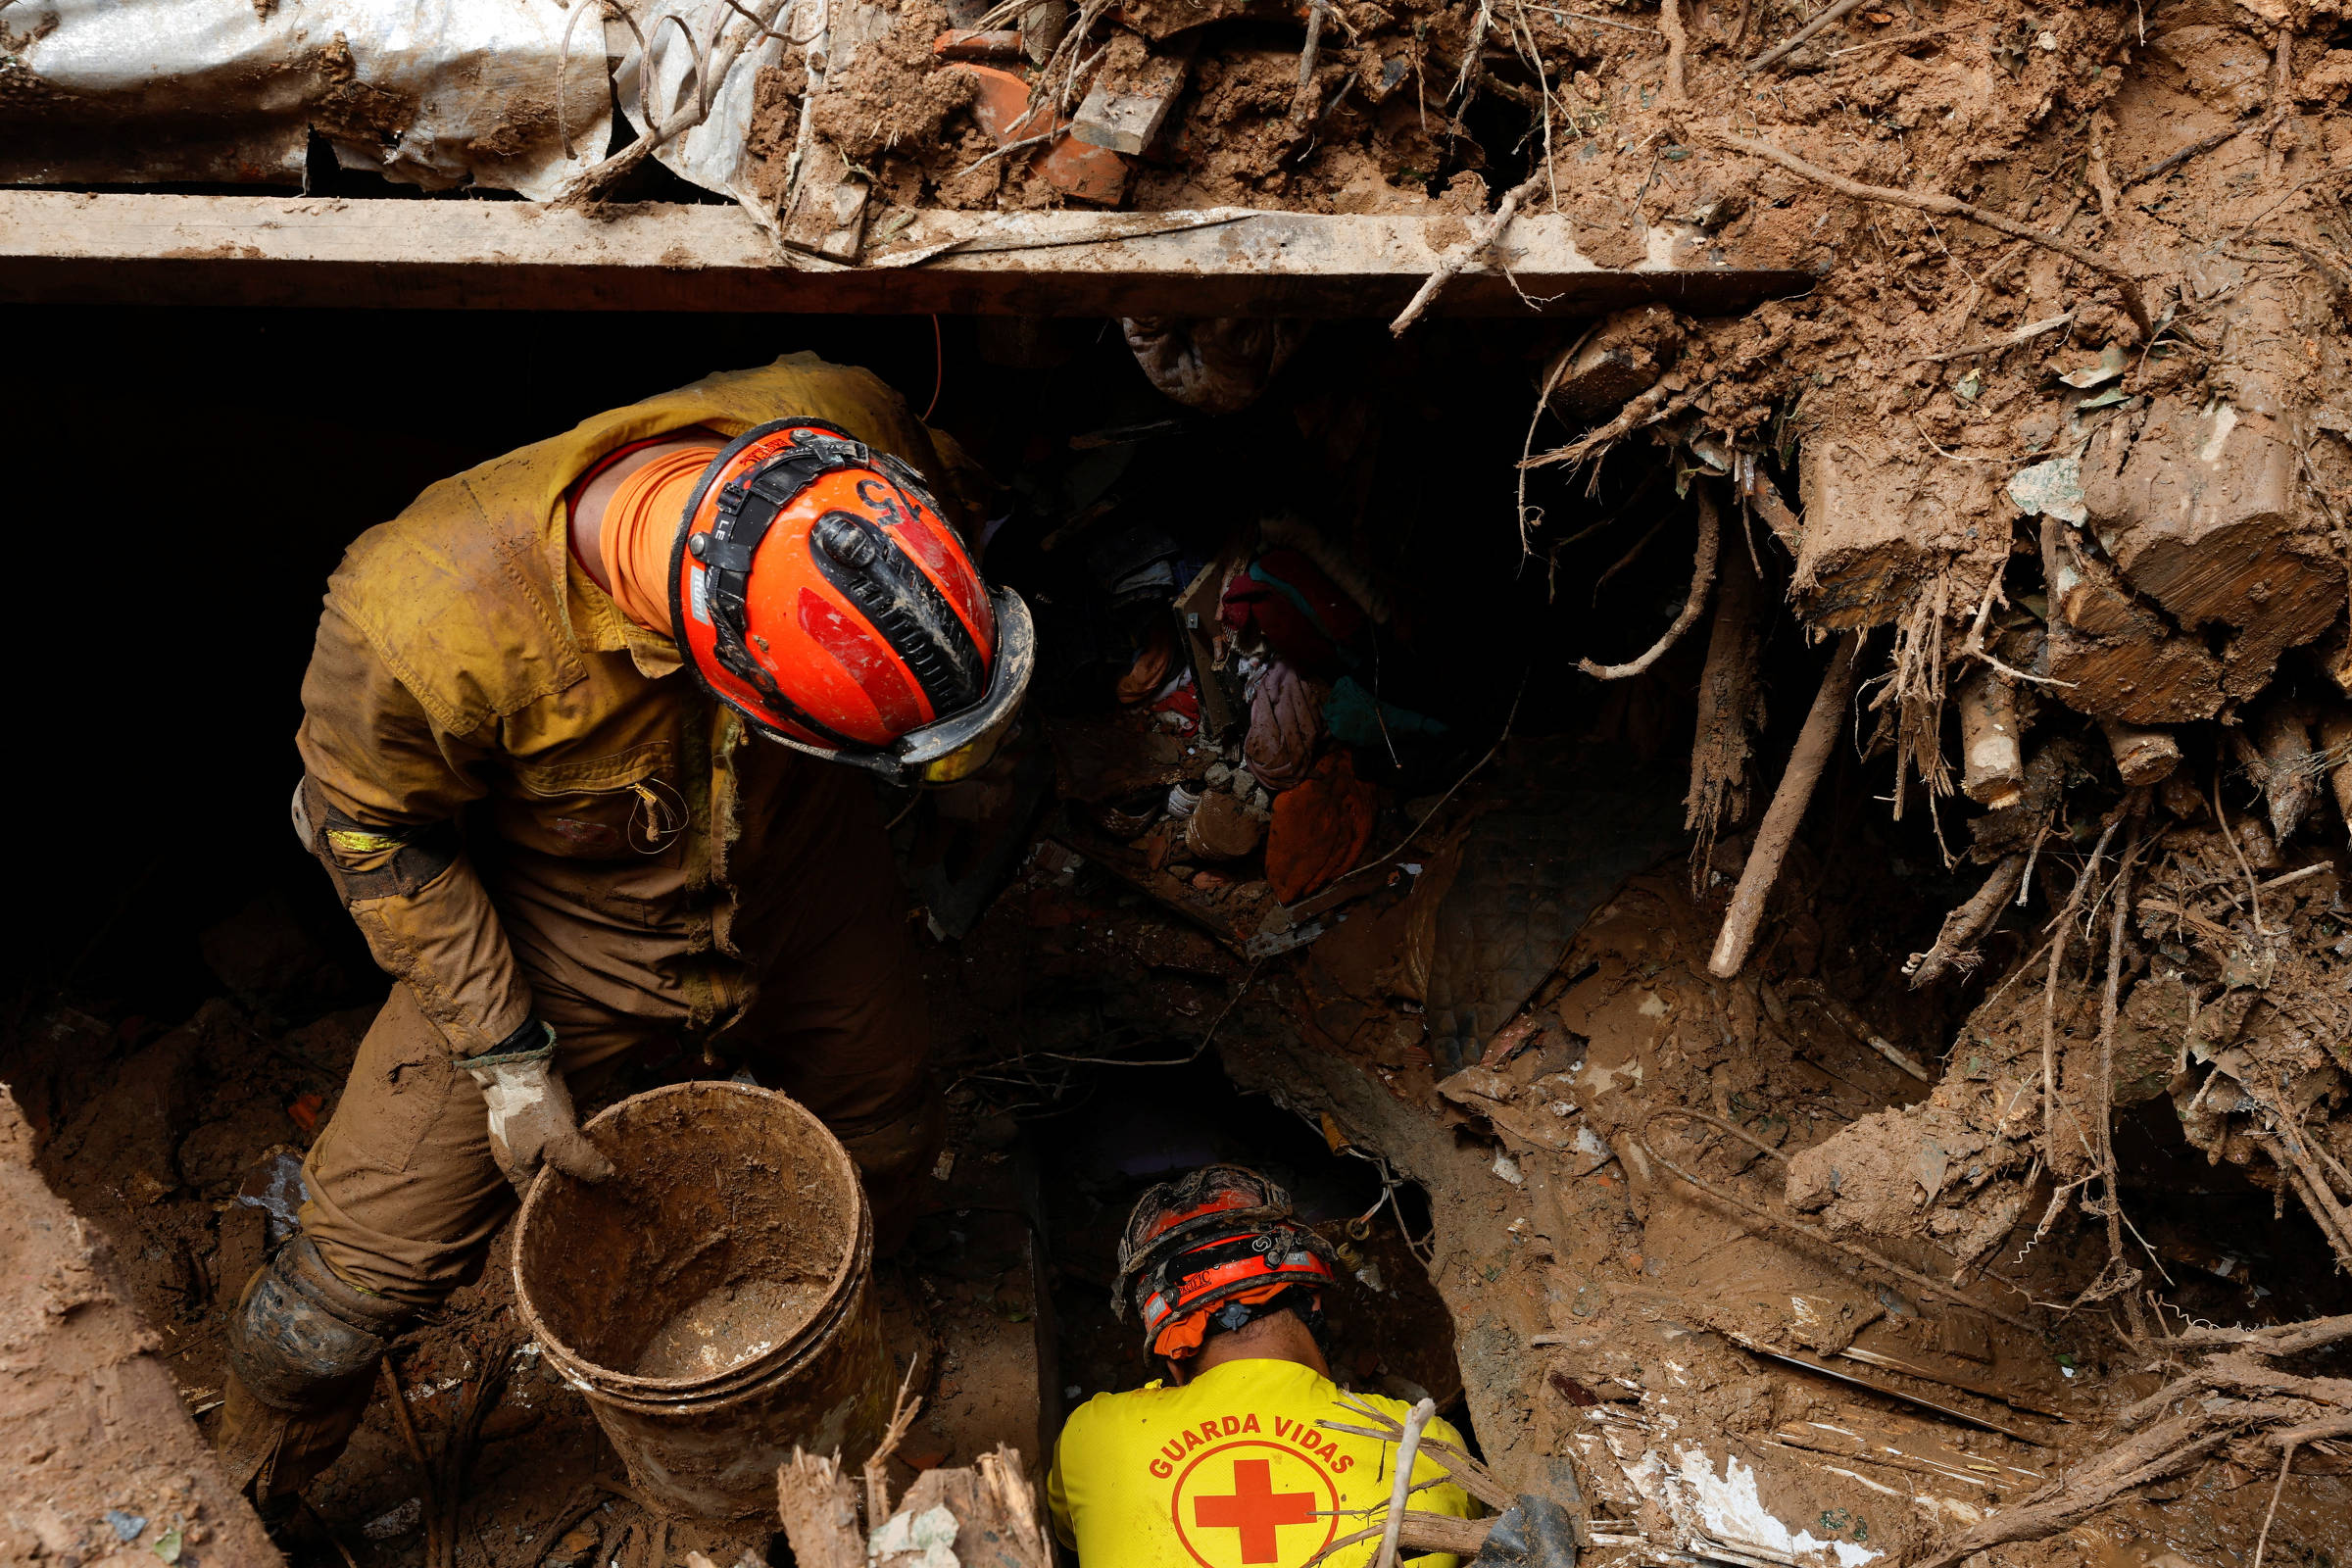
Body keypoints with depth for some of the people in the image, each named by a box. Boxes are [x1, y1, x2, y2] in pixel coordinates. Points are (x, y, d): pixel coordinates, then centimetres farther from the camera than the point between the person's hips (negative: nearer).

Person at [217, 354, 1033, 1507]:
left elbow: (940, 486, -4)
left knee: (880, 1147, 18)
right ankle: (233, 1502, 33)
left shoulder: (841, 423, -32)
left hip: (799, 875, 4)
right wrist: (502, 1054, -16)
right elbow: (377, 831, -17)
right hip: (554, 920, -3)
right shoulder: (423, 617, -39)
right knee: (370, 1264, -1)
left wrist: (962, 694, -9)